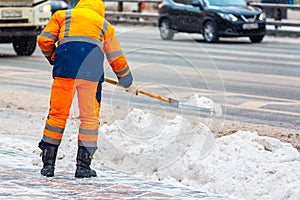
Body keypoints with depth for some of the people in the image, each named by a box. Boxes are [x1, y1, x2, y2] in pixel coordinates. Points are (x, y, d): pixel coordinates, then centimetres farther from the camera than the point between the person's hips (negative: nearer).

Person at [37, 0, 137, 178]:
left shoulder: (62, 15, 25)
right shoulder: (105, 25, 28)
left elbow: (44, 40, 14)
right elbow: (117, 59, 33)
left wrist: (54, 59, 32)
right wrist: (128, 83, 46)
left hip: (65, 69, 0)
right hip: (92, 69, 0)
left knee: (58, 113, 7)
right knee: (90, 116, 9)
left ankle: (48, 164, 8)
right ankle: (83, 166, 7)